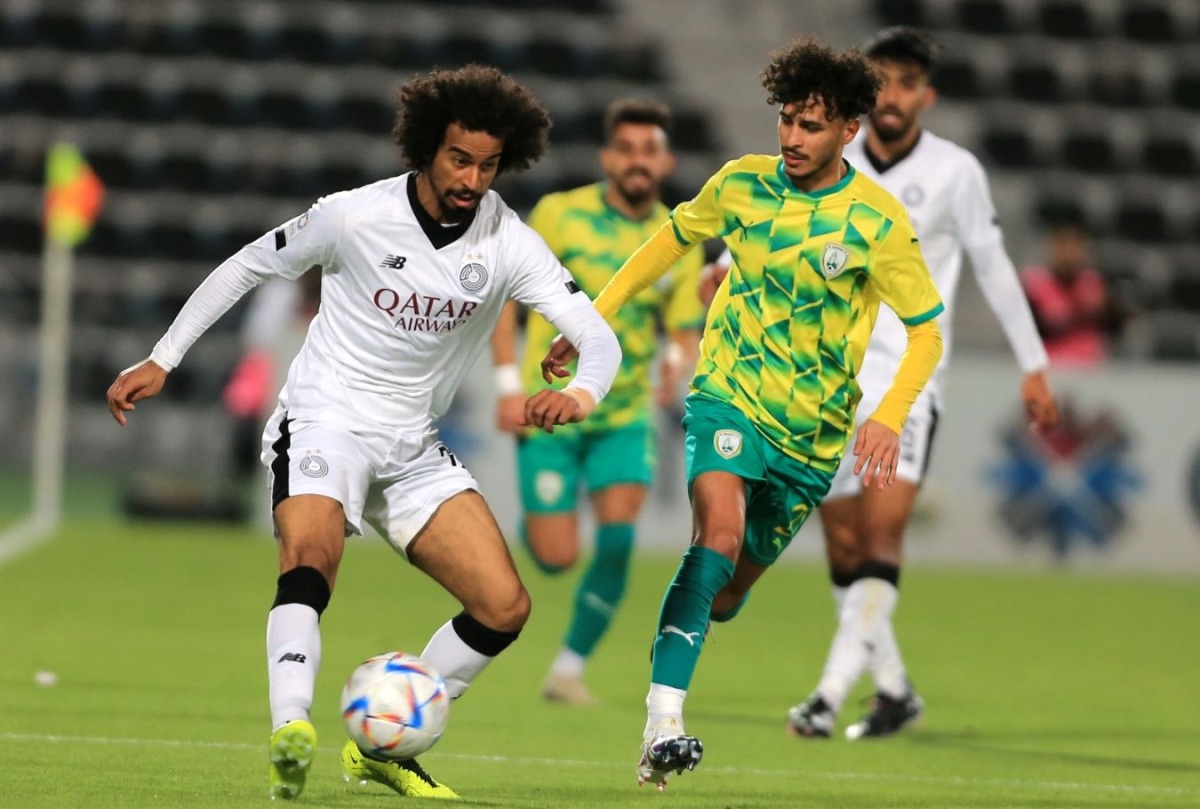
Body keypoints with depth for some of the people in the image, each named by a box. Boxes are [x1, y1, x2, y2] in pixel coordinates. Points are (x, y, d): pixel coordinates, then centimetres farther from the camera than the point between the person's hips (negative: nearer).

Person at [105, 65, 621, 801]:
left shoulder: (509, 245, -8)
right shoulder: (353, 217, -14)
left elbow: (598, 338, -12)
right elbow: (249, 267, 2)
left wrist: (580, 395, -37)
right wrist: (160, 361, 2)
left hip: (413, 448, 4)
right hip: (324, 424, -4)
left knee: (505, 608, -6)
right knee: (311, 559, -34)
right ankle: (291, 734, -51)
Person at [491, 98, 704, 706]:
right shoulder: (560, 215, -6)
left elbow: (685, 332, 6)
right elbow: (507, 297, -2)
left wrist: (676, 365, -18)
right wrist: (509, 383, -10)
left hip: (626, 413, 2)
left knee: (618, 539, -16)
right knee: (556, 557, -6)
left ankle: (569, 667, -1)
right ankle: (536, 520, 32)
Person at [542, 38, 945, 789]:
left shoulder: (880, 222, -10)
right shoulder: (742, 183, -3)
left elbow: (927, 333, -5)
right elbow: (670, 240, 14)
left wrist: (889, 419, -21)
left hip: (812, 431, 1)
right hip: (727, 395, -1)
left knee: (733, 585, 9)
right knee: (720, 535, -26)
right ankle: (662, 729, -33)